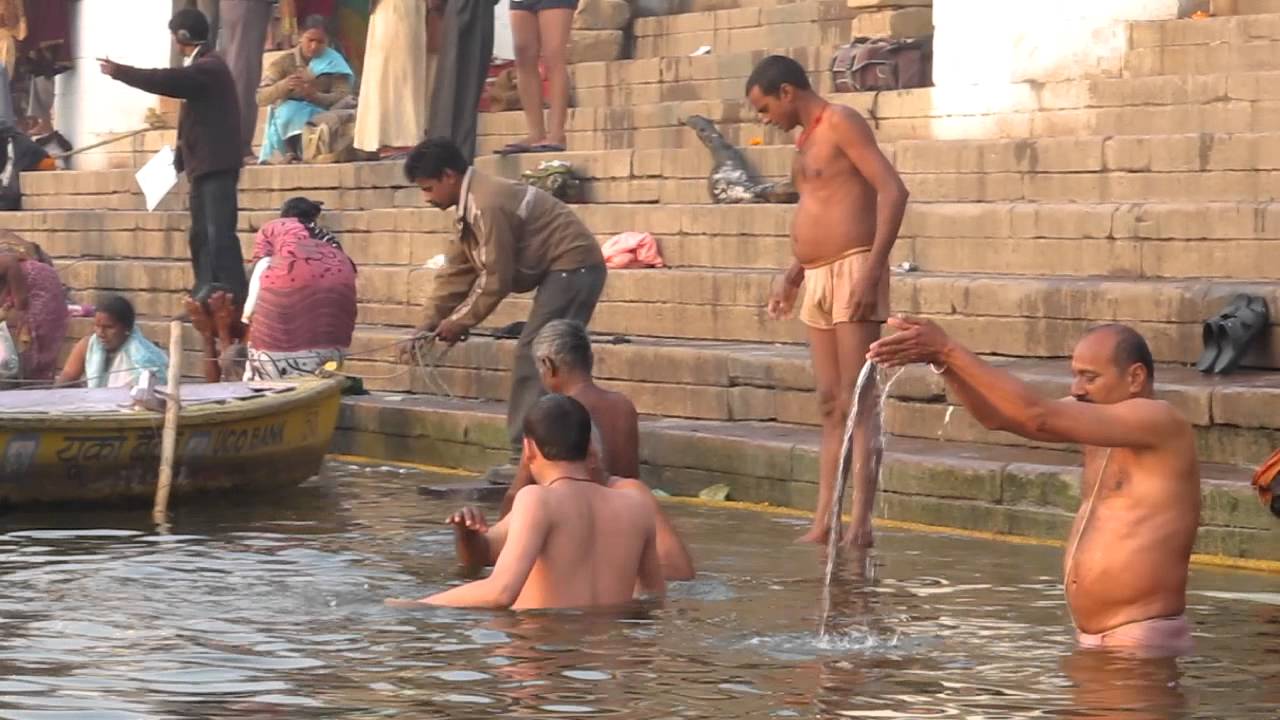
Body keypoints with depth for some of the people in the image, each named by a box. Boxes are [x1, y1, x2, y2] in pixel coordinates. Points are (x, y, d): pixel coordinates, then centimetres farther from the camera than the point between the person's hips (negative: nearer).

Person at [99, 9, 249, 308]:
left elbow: (169, 81, -26)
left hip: (217, 165, -11)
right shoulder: (200, 66, 18)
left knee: (219, 234, -14)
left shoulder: (209, 67, -14)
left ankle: (235, 302, -17)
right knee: (201, 236, 10)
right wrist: (179, 159, 20)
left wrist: (118, 71, -17)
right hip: (204, 165, 11)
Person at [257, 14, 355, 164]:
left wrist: (314, 96, -29)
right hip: (285, 123, 0)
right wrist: (284, 86, -28)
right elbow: (261, 97, -9)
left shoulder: (332, 63, 1)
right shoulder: (283, 63, 0)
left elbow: (344, 97, -12)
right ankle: (294, 151, -42)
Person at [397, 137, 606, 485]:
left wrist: (460, 322, -8)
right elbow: (456, 271, 15)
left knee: (533, 358, -12)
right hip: (568, 271, 11)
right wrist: (427, 326, 10)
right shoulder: (472, 204, 13)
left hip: (572, 267, -11)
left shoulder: (488, 205, -20)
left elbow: (496, 278, -19)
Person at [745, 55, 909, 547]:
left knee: (857, 401, -12)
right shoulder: (808, 139, 20)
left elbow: (892, 191, -16)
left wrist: (872, 270, -21)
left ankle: (861, 521, -15)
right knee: (830, 405, 7)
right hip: (817, 281, 9)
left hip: (852, 271, -9)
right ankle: (824, 520, 6)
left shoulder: (840, 123, -7)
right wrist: (793, 275, 19)